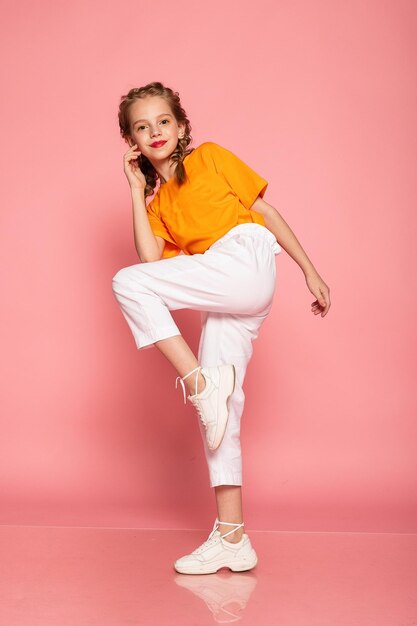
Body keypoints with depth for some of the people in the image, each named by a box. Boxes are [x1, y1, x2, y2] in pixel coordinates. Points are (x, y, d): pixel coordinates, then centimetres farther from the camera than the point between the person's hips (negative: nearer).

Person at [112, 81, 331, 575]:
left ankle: (199, 382, -16)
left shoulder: (210, 156, 13)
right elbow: (151, 257, 5)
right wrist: (137, 190, 12)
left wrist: (311, 272, 6)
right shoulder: (158, 202, 24)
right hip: (226, 295, 7)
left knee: (128, 284, -18)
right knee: (217, 407, 1)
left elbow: (265, 210, 10)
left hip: (246, 260, -6)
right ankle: (231, 538, 4)